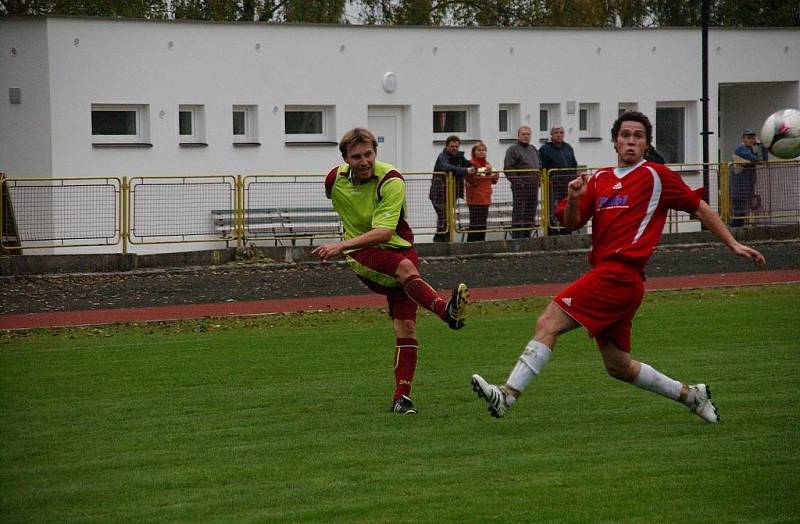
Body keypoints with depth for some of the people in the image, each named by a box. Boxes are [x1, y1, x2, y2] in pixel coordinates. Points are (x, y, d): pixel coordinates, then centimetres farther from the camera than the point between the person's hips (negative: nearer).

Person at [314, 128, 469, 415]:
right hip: (361, 254, 1)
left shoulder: (391, 181, -18)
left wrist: (341, 246, -36)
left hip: (397, 248, -1)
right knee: (405, 267, -34)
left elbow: (384, 232, -28)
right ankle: (446, 310, -57)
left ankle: (402, 396, -4)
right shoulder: (335, 179, -2)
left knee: (406, 327, -12)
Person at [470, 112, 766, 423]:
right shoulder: (599, 180, 19)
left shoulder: (656, 176, 2)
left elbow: (698, 207, 9)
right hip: (605, 273, 8)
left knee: (548, 323, -17)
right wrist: (573, 199, -6)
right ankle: (690, 395, 29)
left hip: (620, 274, -8)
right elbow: (571, 223, 16)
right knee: (619, 367, 14)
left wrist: (733, 245, 8)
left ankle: (508, 395, -21)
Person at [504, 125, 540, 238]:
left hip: (533, 187, 7)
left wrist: (538, 181, 12)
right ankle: (517, 236, -9)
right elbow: (508, 168, -11)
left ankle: (527, 235, 16)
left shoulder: (533, 150, 21)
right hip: (520, 188, -7)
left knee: (531, 213, 9)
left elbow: (539, 168, 28)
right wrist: (517, 182, -17)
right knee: (518, 213, -8)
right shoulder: (513, 149, -3)